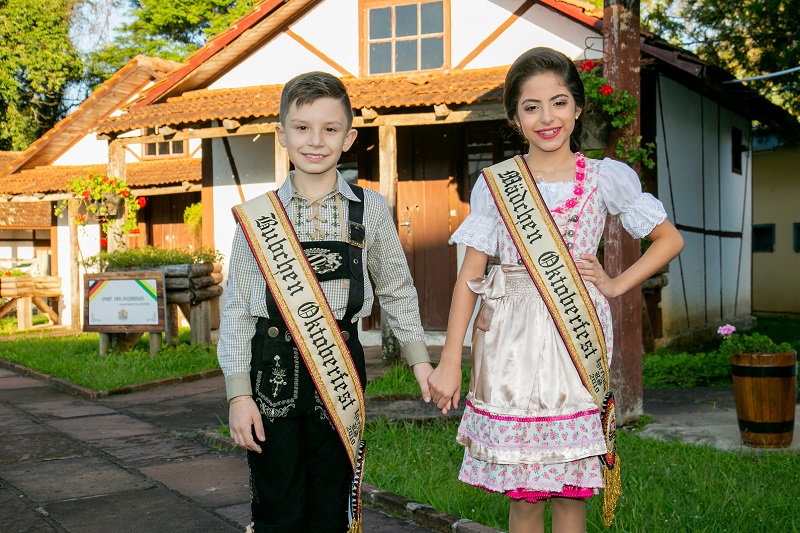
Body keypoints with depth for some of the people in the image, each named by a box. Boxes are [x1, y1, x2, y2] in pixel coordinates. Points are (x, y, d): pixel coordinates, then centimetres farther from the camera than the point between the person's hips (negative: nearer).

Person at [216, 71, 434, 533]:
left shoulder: (370, 209, 3)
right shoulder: (258, 216, 0)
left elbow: (397, 290, 13)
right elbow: (237, 308, 2)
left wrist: (419, 356, 6)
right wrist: (239, 393, -3)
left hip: (341, 368, 1)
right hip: (273, 370, -1)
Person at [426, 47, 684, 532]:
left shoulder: (607, 177, 5)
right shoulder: (495, 184, 3)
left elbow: (670, 239, 13)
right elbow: (470, 275, 1)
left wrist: (616, 285, 1)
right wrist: (450, 362, -4)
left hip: (577, 338, 0)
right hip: (512, 342, 0)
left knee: (572, 492, 3)